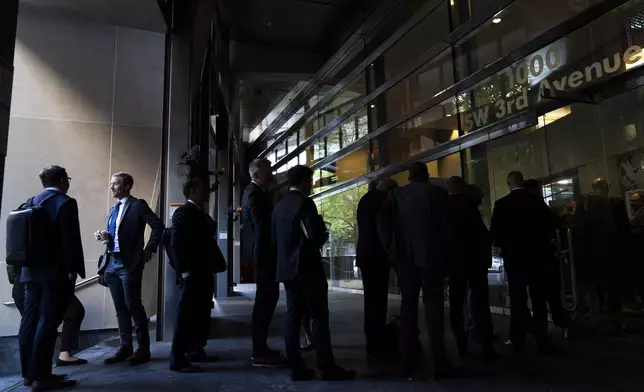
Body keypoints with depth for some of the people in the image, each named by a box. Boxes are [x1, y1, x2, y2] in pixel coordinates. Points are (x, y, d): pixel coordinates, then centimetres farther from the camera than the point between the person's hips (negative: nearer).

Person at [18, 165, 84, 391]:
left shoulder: (31, 202, 12)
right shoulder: (65, 203, -11)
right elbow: (71, 239, -17)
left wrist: (25, 266, 21)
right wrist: (73, 269, -12)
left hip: (31, 271, 8)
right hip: (55, 272, -8)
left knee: (30, 320, 11)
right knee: (48, 322, -5)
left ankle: (29, 373, 21)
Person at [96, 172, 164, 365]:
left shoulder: (138, 205, -6)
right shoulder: (113, 210, 18)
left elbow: (158, 225, -14)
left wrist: (148, 250, -13)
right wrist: (105, 237, -1)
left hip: (129, 264, -7)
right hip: (112, 263, 7)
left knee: (133, 306, -4)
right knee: (120, 308, 11)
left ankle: (143, 348, 7)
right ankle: (125, 347, 20)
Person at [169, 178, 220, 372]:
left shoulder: (202, 214, 18)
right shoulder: (184, 212, -8)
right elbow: (177, 243, -15)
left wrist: (212, 268, 12)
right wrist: (185, 270, -19)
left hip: (204, 273, 9)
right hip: (193, 274, -9)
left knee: (201, 315, 15)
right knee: (186, 315, -4)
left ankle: (196, 351, 27)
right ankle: (178, 359, 4)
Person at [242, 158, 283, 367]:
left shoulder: (255, 192, 17)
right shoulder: (255, 194, -15)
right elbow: (262, 225, -21)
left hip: (263, 253, 11)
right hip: (264, 253, -11)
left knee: (266, 297, 14)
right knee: (266, 298, -7)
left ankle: (260, 347, 23)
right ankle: (260, 352, 0)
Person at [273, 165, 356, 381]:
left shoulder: (279, 206, 11)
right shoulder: (305, 203, -13)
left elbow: (275, 239, 14)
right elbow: (315, 236, -20)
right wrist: (324, 235, 0)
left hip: (287, 268, 8)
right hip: (307, 268, -8)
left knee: (293, 317, 8)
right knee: (319, 317, -2)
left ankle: (296, 367, 11)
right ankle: (327, 367, 2)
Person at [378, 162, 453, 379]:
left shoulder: (397, 194, 5)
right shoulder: (437, 192, -1)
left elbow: (382, 220, -6)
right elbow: (446, 224, -6)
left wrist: (391, 248, 0)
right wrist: (445, 255, 2)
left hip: (406, 258, 2)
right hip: (431, 257, -2)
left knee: (408, 308, 10)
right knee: (433, 308, 4)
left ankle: (408, 362, 14)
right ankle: (439, 363, 4)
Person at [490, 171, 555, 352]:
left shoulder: (501, 204, -8)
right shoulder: (538, 201, 0)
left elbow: (495, 232, -10)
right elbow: (550, 225, 4)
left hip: (514, 256, -2)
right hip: (537, 255, 3)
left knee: (518, 299, 7)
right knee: (539, 299, 10)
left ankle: (518, 337, 5)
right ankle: (542, 339, 12)